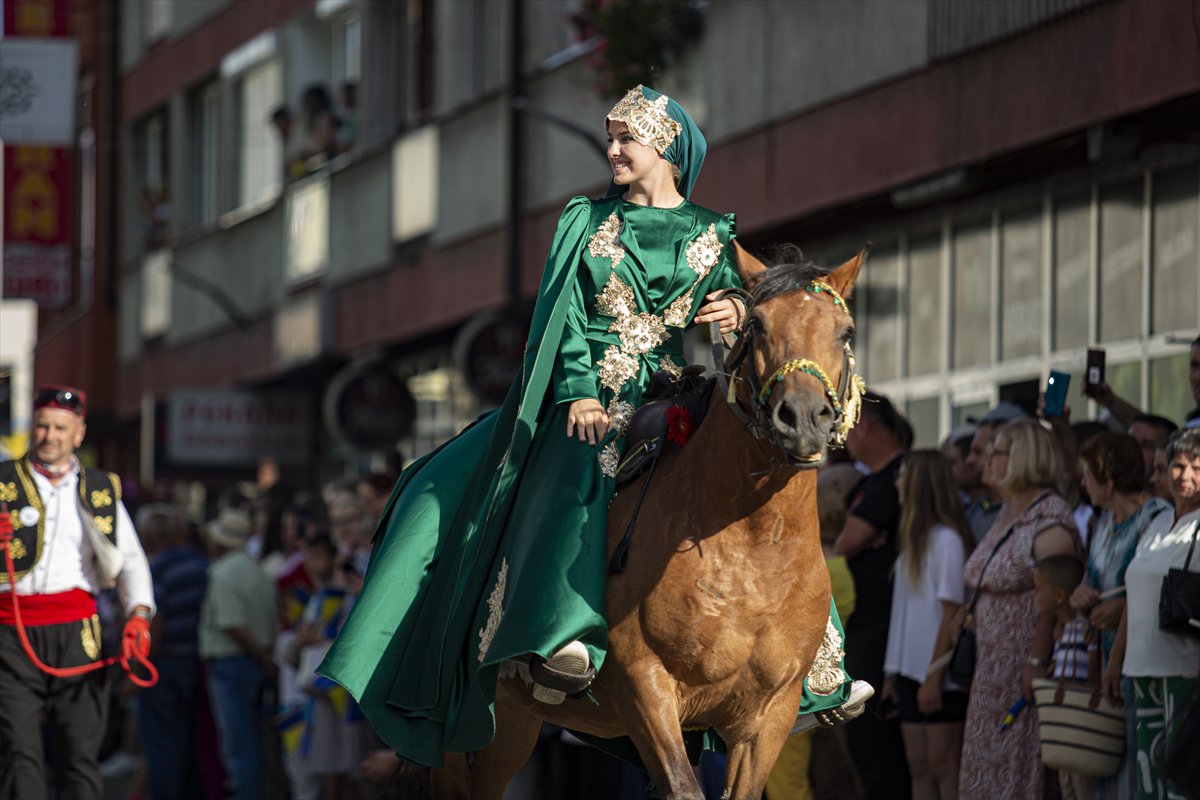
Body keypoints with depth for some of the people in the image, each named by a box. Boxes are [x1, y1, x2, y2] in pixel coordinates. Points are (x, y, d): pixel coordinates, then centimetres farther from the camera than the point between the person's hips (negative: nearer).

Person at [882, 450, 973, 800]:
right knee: (918, 767, 7)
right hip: (911, 672, 8)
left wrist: (935, 677, -18)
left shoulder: (946, 540, -11)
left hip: (939, 676, -8)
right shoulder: (913, 540, 15)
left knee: (942, 765, -7)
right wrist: (892, 672, 12)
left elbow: (951, 614, -15)